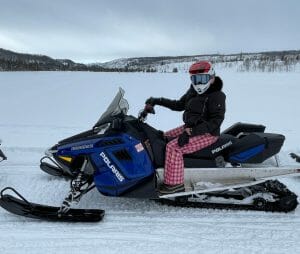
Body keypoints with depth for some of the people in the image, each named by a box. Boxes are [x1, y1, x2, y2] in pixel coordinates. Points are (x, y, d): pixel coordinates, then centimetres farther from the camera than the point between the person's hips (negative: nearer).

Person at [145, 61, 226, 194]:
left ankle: (174, 183, -17)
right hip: (190, 127, 9)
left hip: (207, 134, -9)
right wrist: (158, 101, 10)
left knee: (173, 147, -25)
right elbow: (179, 105, 21)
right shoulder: (193, 91, 9)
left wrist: (191, 132, -30)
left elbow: (216, 121, -23)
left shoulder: (217, 96, -15)